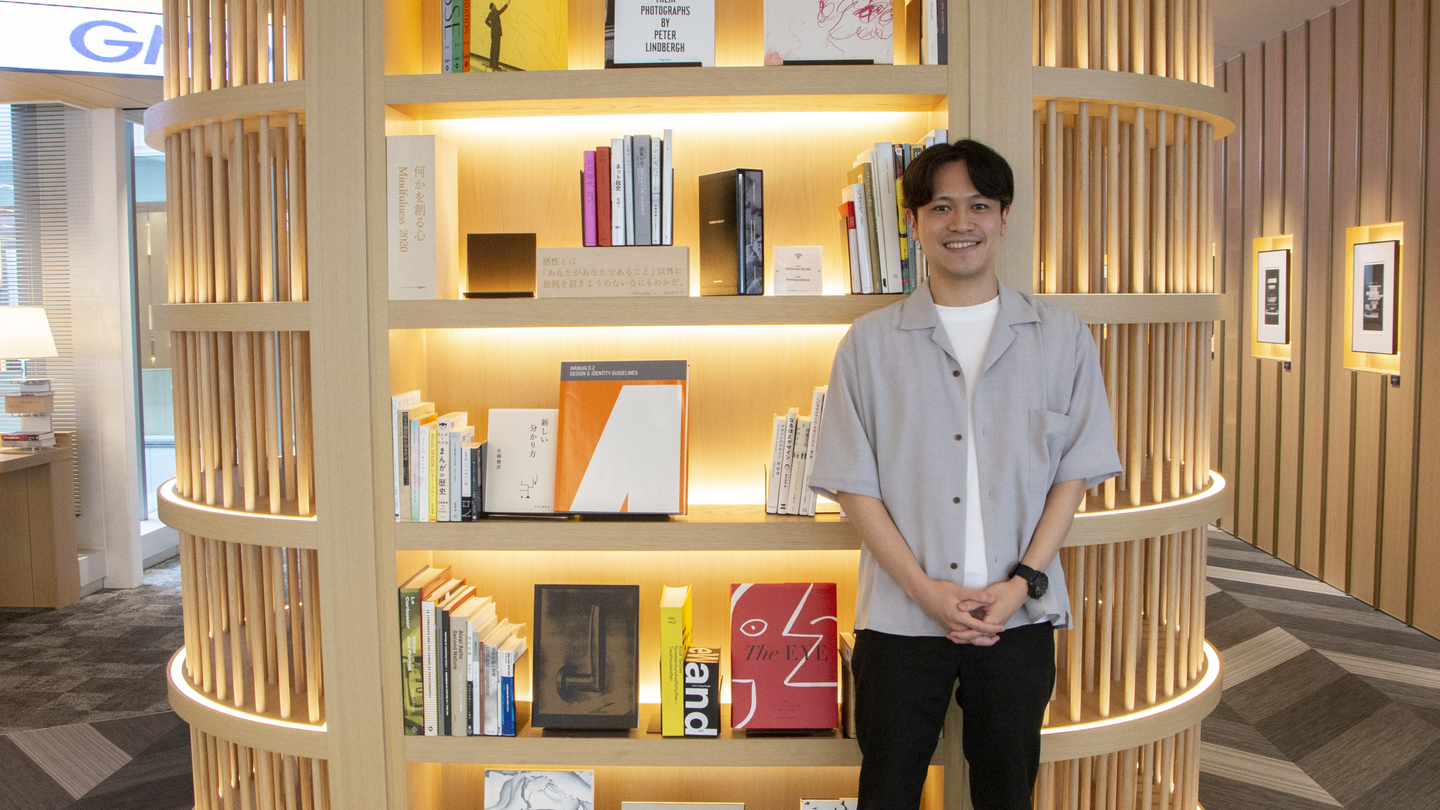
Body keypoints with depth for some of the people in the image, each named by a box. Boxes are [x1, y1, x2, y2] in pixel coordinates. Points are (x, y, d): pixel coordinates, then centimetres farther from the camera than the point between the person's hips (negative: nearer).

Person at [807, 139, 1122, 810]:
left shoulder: (1062, 339, 5)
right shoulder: (869, 343, 2)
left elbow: (1074, 473, 3)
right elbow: (852, 483, -1)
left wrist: (1023, 582, -9)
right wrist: (925, 589, -10)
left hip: (1019, 615, 1)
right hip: (900, 616, -1)